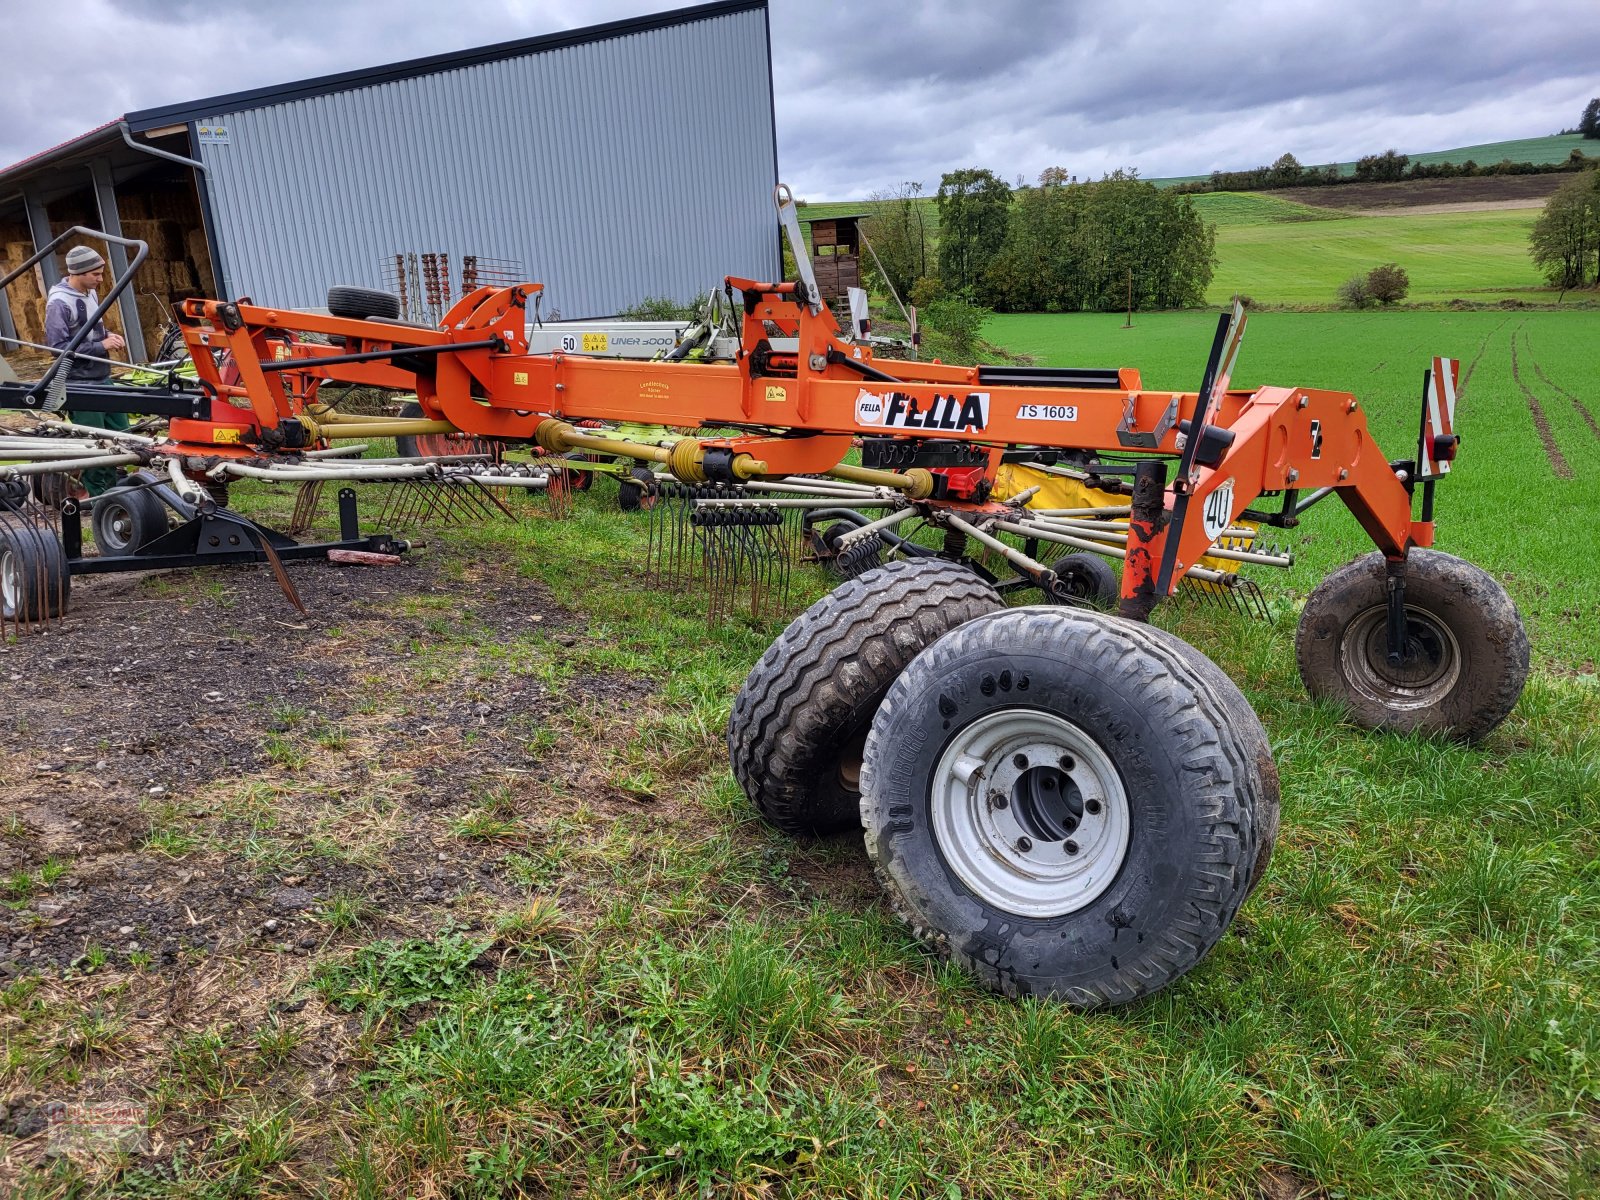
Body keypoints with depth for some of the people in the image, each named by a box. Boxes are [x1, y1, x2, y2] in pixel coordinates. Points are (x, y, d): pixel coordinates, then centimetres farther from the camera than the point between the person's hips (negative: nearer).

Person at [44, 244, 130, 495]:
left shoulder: (91, 293, 7)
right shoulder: (59, 302, -17)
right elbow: (58, 346, -19)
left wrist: (109, 336, 1)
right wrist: (101, 346, -21)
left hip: (102, 378, 8)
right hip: (79, 383, -8)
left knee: (121, 433, 14)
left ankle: (120, 486, 27)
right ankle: (99, 496, 9)